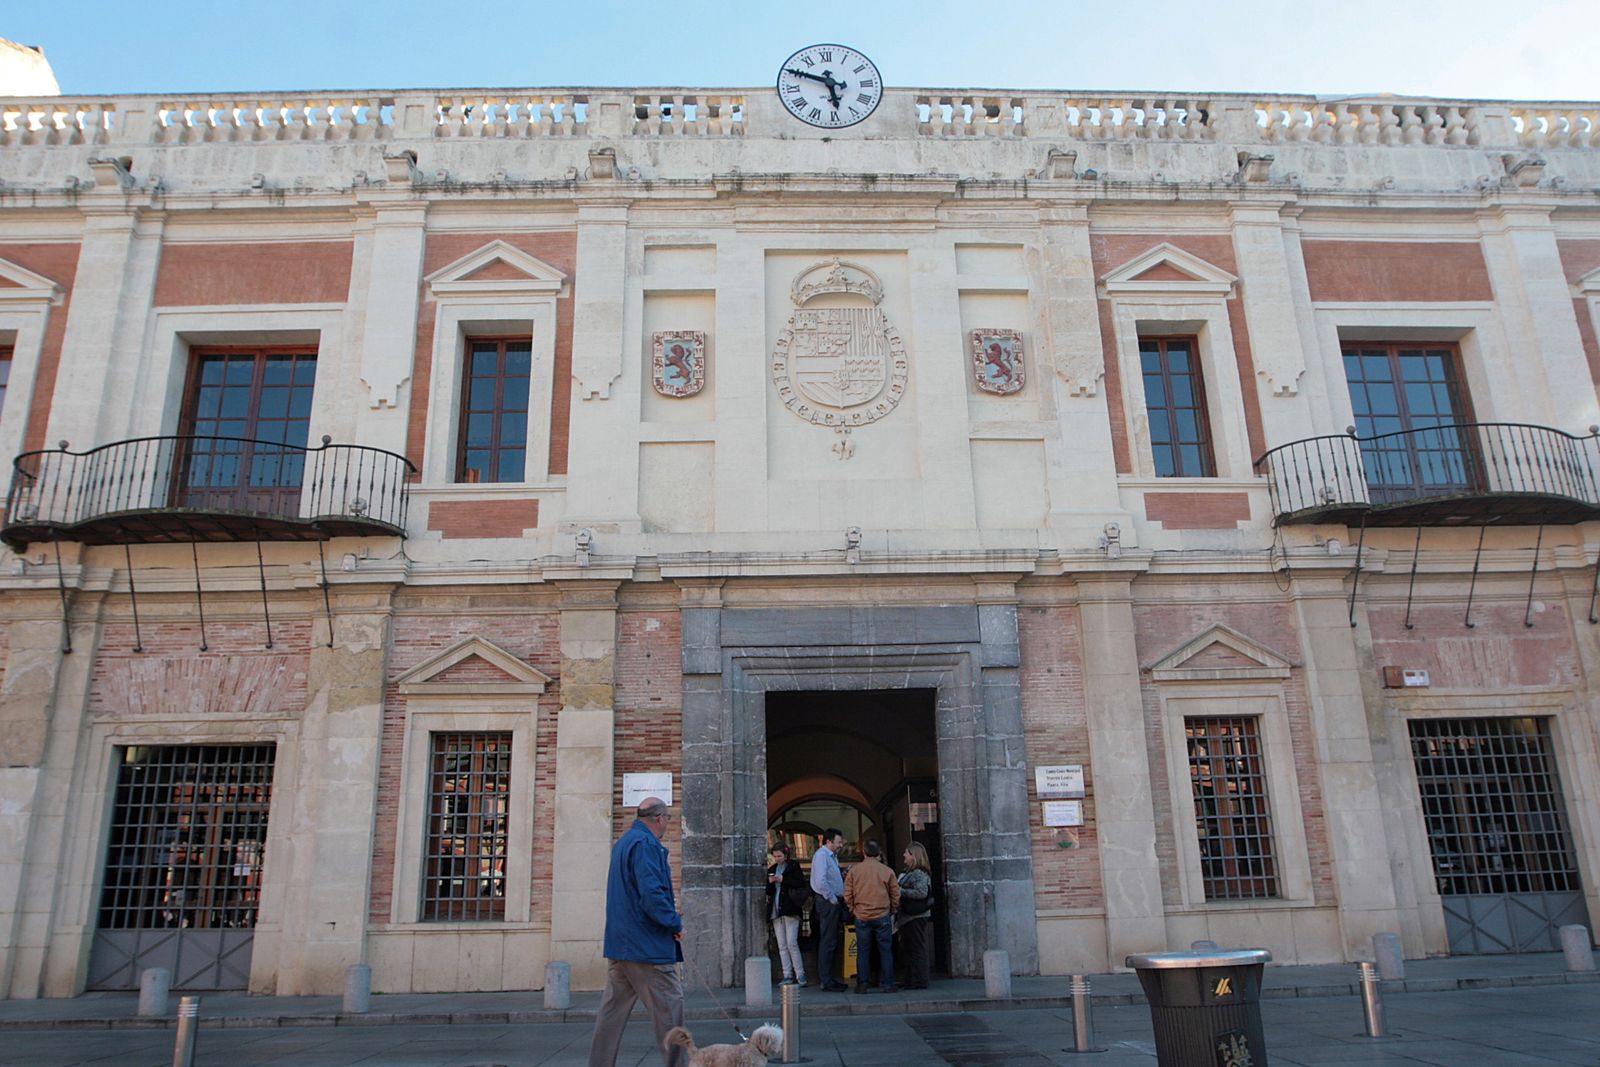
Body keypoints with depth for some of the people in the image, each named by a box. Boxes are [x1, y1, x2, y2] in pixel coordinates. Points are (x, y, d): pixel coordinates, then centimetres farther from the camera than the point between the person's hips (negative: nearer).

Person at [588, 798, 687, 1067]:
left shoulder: (622, 843, 16)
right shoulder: (646, 844, -16)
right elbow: (652, 893, -25)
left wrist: (667, 909, 19)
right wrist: (676, 924, -12)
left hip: (619, 943, 10)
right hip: (647, 944, -10)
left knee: (612, 1009, 11)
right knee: (669, 1007, 0)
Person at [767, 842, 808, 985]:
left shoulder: (794, 867, 0)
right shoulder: (772, 869, 16)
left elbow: (802, 884, -11)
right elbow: (768, 892, 16)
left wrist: (783, 879, -15)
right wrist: (770, 882, -5)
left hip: (790, 909, -5)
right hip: (776, 910, 5)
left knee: (791, 943, -10)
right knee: (782, 946, 4)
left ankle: (800, 975, -2)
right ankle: (787, 976, 7)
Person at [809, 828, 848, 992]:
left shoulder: (832, 856, 17)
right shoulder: (821, 855, -14)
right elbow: (820, 881, -24)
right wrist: (833, 899, -17)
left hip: (834, 903, 10)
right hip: (828, 903, -10)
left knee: (833, 942, 14)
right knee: (827, 943, -6)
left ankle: (833, 978, 21)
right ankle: (826, 982, -3)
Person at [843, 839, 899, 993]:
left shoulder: (854, 870, -2)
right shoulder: (887, 871, -2)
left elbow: (847, 895, 1)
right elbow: (895, 895, 4)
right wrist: (891, 912, 17)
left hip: (861, 917, 0)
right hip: (882, 917, 0)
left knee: (863, 951, 7)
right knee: (885, 951, 7)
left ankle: (863, 984, 9)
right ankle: (887, 984, 8)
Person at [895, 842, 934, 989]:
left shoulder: (920, 874, -13)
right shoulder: (910, 873, 18)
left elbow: (921, 892, -25)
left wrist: (901, 891, -19)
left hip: (916, 917, -10)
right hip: (908, 917, 10)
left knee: (917, 949, -5)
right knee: (908, 950, 15)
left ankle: (919, 981, 0)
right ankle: (911, 981, 22)